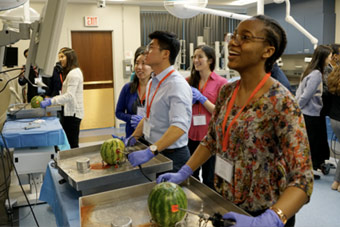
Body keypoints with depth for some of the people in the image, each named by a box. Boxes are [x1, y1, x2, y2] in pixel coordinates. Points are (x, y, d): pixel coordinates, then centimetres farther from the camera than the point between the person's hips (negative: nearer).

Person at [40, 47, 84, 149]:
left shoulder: (74, 73, -13)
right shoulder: (69, 72, 20)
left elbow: (69, 96, -22)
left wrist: (51, 101, -25)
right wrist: (51, 99, 8)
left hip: (72, 113, -10)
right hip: (68, 112, 10)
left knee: (72, 144, -6)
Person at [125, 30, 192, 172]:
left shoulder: (177, 85, -21)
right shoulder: (152, 82, 9)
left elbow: (179, 126, -32)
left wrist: (150, 151, -38)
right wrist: (132, 138, 11)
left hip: (172, 155, -8)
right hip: (154, 152, 8)